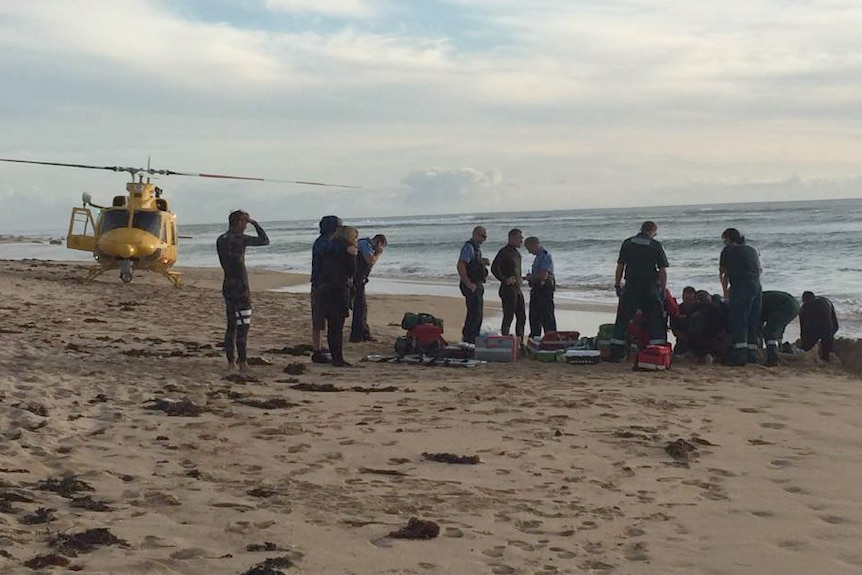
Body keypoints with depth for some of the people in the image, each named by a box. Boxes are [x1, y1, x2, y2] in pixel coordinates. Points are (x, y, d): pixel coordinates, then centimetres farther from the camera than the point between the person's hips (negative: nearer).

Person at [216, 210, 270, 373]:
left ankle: (231, 362, 13)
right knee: (243, 326, -5)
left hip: (228, 286, 8)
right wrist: (255, 223, 2)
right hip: (240, 287, -8)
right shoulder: (240, 238, -13)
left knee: (231, 326, 11)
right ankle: (242, 363, -6)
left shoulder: (220, 240, 10)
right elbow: (265, 241, -4)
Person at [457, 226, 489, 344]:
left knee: (477, 315, 15)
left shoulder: (477, 247, 16)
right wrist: (468, 284, -23)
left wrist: (482, 263, 9)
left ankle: (474, 340, 23)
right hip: (472, 286, -10)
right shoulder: (469, 247, -15)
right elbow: (460, 267, -24)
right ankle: (467, 340, -5)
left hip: (478, 285, 10)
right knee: (474, 313, -10)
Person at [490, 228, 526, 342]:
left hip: (517, 289, 9)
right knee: (508, 318, -7)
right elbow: (494, 268, -21)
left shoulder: (516, 252, 16)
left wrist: (520, 278, 13)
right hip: (508, 289, -9)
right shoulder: (504, 252, -13)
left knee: (521, 317, 12)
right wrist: (505, 280, -20)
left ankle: (520, 342, 20)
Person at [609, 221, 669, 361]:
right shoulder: (656, 246, 0)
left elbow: (620, 266, 5)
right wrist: (663, 289, 6)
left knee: (623, 319, 5)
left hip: (631, 286, 1)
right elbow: (663, 271, -1)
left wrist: (617, 285, 12)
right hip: (650, 287, -1)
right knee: (655, 320, 7)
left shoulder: (627, 243, 6)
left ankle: (615, 353, 4)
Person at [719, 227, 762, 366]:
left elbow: (722, 274, 16)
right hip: (757, 286, 6)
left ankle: (740, 356, -14)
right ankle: (752, 354, 11)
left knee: (738, 321, -7)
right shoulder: (752, 250, 23)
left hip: (741, 286, -6)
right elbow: (760, 270, 24)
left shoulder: (727, 251, 8)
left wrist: (726, 292, 28)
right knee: (753, 322, 11)